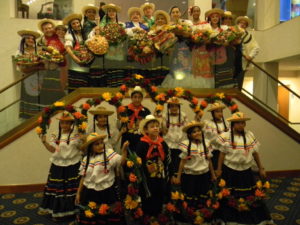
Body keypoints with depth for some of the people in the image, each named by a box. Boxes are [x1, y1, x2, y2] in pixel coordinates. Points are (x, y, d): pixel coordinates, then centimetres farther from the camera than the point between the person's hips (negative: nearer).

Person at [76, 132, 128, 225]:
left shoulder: (109, 153, -9)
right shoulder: (86, 159, 3)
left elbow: (121, 162, -21)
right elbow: (83, 177, 10)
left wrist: (124, 150, -37)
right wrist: (78, 193, 12)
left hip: (107, 192, -3)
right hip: (90, 193, 3)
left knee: (110, 217, 8)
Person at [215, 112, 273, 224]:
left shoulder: (250, 135, 0)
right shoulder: (226, 136, -11)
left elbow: (255, 153, 6)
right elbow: (222, 154, -7)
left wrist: (261, 168, 8)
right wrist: (219, 169, -5)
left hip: (246, 171, 3)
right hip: (229, 171, -2)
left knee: (250, 195, 13)